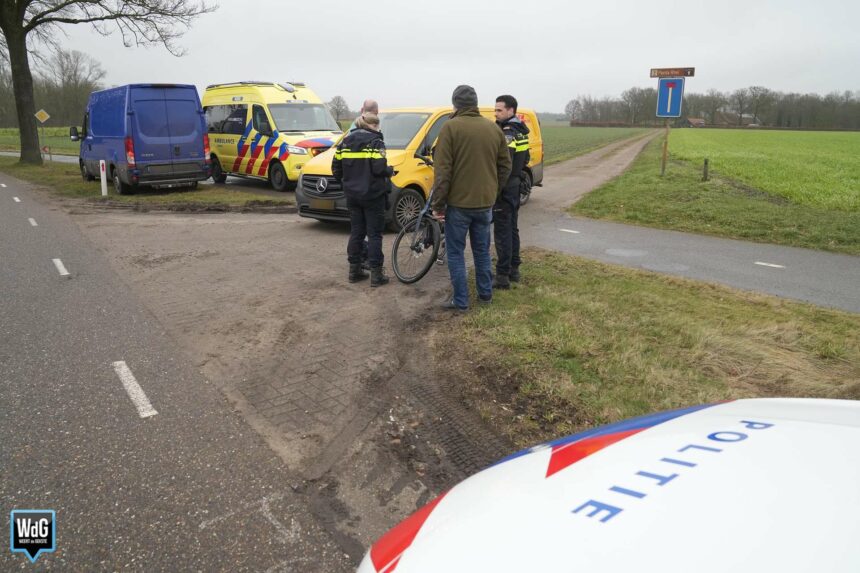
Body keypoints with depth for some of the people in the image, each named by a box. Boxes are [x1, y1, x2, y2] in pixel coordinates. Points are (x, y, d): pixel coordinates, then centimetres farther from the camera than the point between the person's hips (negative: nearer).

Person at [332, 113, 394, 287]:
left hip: (352, 195, 6)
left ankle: (354, 270, 17)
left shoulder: (345, 141, 9)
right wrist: (390, 171, 0)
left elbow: (336, 169, 7)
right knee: (374, 234, 0)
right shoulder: (375, 142, -10)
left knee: (356, 232, 14)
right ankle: (376, 274, 1)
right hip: (372, 195, -6)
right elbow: (379, 168, -20)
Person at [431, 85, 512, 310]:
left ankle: (460, 301, 7)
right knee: (482, 251, 18)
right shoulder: (493, 128, 6)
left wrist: (438, 203, -8)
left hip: (459, 203, -5)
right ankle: (485, 294, 27)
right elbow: (505, 166, 9)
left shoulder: (451, 127, -10)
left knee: (455, 253, 5)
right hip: (485, 202, 5)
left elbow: (442, 171, -14)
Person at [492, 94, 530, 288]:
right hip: (515, 185, 10)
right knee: (512, 228, 16)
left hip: (503, 188, -10)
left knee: (502, 232, -6)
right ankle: (514, 269, 25)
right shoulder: (521, 132, 12)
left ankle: (502, 276, -2)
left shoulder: (507, 134, -19)